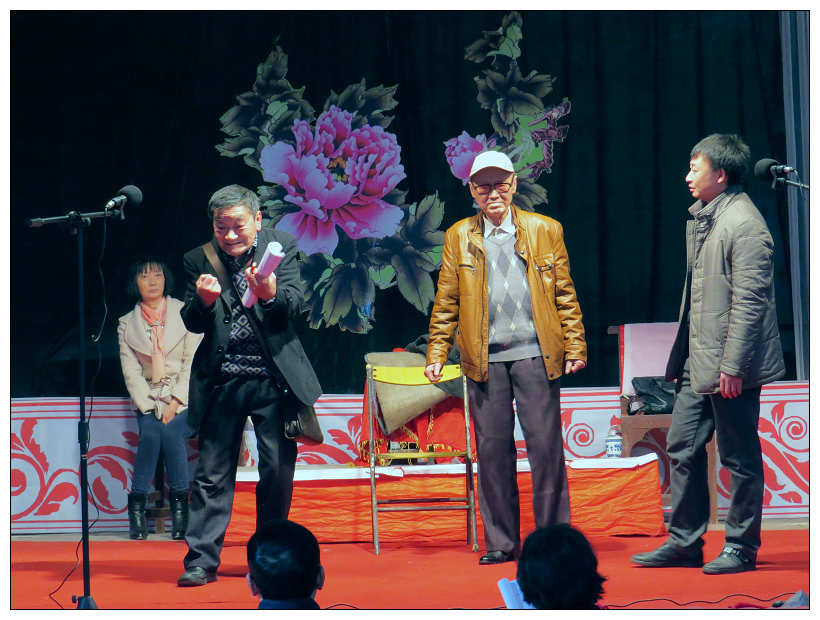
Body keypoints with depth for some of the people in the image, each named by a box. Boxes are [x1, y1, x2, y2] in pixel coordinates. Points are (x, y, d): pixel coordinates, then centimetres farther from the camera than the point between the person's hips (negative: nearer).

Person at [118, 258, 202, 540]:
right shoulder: (127, 324, 9)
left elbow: (192, 361, -3)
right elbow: (130, 371, 3)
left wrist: (174, 403, -13)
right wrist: (150, 407, -10)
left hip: (183, 395, -1)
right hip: (148, 397, 1)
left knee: (171, 432, -30)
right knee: (150, 433, -29)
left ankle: (180, 504, -19)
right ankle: (137, 505, -22)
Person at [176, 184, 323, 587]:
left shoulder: (281, 247, 1)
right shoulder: (199, 260, 3)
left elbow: (295, 304, -10)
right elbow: (192, 323, -1)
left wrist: (270, 294, -32)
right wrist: (203, 301, -23)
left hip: (274, 379, 0)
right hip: (222, 382, 0)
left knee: (278, 471, 5)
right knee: (212, 473, 0)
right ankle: (201, 561, 2)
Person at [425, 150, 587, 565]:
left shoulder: (545, 231, 7)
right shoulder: (458, 237, 10)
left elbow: (565, 295, 8)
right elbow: (446, 302, 12)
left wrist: (575, 347, 3)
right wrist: (437, 354, 6)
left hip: (535, 354, -1)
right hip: (484, 359, 1)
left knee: (546, 446, -2)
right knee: (492, 449, 3)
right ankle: (500, 541, 12)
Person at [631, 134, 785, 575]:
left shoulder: (744, 224, -15)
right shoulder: (702, 218, 14)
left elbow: (749, 302, -19)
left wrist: (732, 366, -21)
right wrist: (682, 356, 18)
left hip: (731, 367, -10)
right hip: (698, 363, 10)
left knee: (739, 457, 1)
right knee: (682, 447, 11)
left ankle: (741, 549, 9)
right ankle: (684, 542, 19)